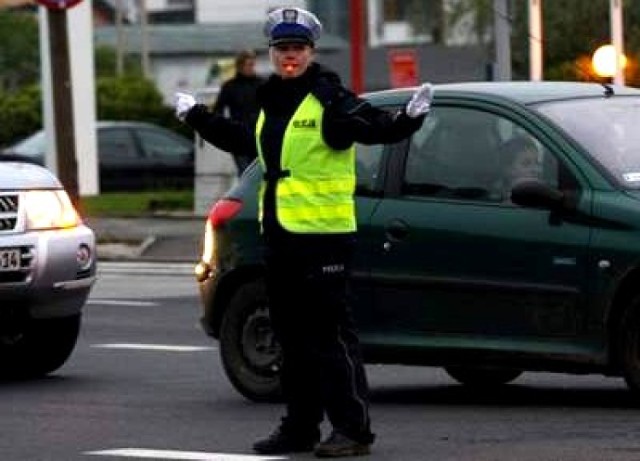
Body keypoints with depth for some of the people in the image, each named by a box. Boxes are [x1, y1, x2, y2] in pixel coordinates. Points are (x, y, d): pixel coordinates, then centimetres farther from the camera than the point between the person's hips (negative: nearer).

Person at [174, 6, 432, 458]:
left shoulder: (329, 99, -8)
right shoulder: (271, 101, 16)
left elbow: (375, 127, -19)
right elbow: (247, 142, 33)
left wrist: (408, 118, -38)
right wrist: (197, 117, 43)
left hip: (323, 233, -8)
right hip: (279, 234, 8)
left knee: (331, 332, -8)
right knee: (293, 336, 13)